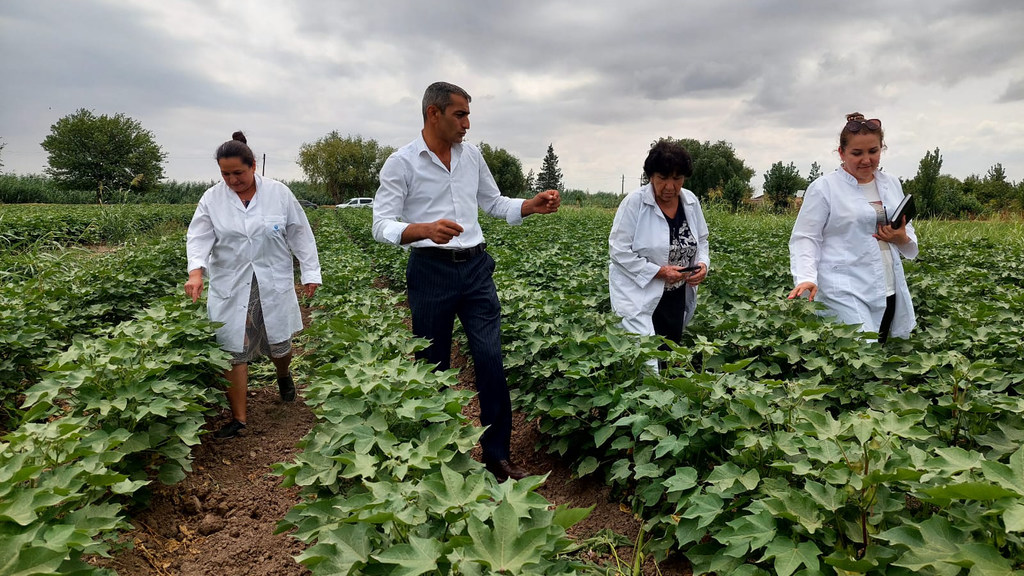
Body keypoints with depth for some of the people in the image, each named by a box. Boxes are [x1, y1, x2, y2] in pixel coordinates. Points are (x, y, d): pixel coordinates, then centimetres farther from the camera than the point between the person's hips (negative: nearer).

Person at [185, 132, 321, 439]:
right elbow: (199, 237, -6)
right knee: (234, 351, 1)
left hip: (274, 284, 0)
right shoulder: (212, 198, 0)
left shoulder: (279, 193, -2)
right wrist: (196, 271, -24)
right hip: (230, 287, 1)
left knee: (279, 343, 11)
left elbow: (300, 235, 2)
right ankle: (238, 418, 11)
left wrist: (311, 272, 0)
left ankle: (283, 375, 47)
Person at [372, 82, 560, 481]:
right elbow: (382, 225, -11)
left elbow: (494, 203, 19)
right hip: (430, 270, -3)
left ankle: (497, 454, 11)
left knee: (491, 358, -2)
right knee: (434, 365, 8)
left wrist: (533, 206, 1)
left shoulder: (471, 154, 10)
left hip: (476, 267, 4)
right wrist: (424, 229, -31)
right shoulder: (401, 162, -5)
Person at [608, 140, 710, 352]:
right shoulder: (634, 203, -15)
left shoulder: (691, 202, 3)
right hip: (640, 300, -6)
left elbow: (701, 241, 16)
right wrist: (659, 271, -21)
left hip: (676, 300, 6)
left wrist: (702, 263, -6)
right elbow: (619, 251, -16)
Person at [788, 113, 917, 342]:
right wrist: (806, 277, -23)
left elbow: (909, 236, 22)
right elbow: (805, 238, -6)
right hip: (845, 293, -6)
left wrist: (902, 239, -2)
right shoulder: (823, 188, -3)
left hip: (890, 294, 6)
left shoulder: (892, 184, 14)